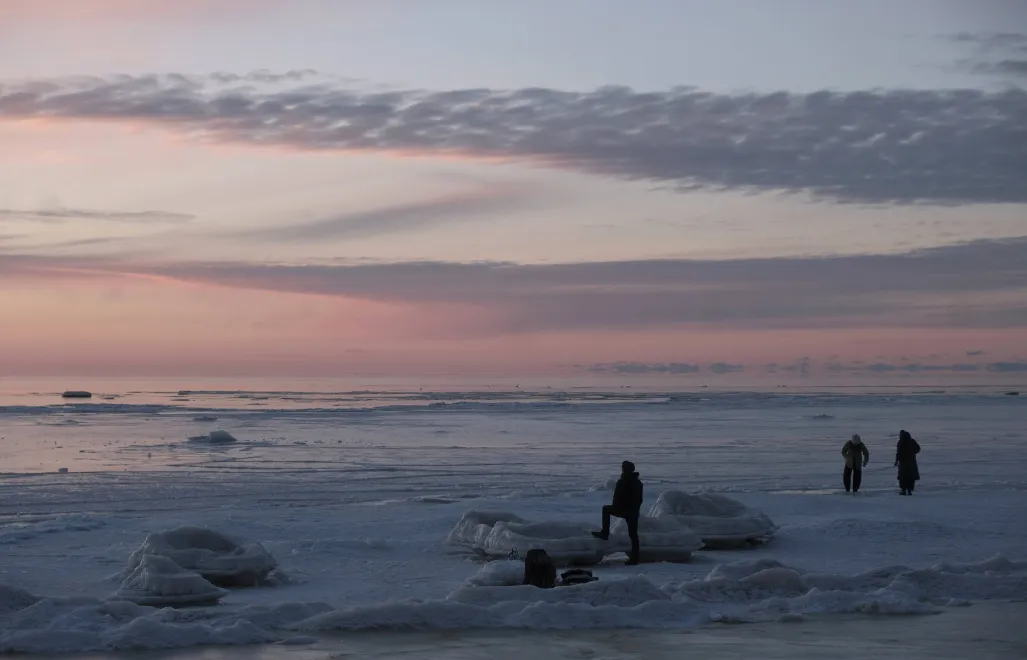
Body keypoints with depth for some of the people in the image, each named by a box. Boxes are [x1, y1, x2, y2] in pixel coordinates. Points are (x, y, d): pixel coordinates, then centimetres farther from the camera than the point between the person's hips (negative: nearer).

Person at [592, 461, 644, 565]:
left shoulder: (622, 482, -13)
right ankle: (634, 558, 7)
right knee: (633, 534, 8)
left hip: (623, 510, -6)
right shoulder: (638, 482, 11)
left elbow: (617, 498, -13)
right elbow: (640, 499, 17)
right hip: (634, 511, 6)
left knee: (606, 509, 20)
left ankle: (605, 533, 18)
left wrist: (615, 507, 3)